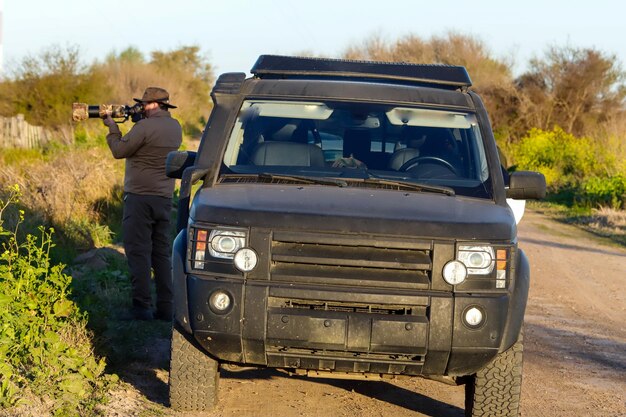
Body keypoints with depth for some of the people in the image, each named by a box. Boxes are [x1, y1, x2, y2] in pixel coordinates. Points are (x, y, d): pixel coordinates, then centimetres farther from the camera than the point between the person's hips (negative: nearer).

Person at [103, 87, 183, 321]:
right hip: (165, 198, 8)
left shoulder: (145, 126, -15)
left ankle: (142, 307, -8)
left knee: (138, 253, -4)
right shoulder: (175, 127, 10)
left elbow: (119, 151, -9)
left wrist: (113, 128, 7)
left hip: (140, 198, -7)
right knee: (162, 253, 10)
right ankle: (165, 308, 10)